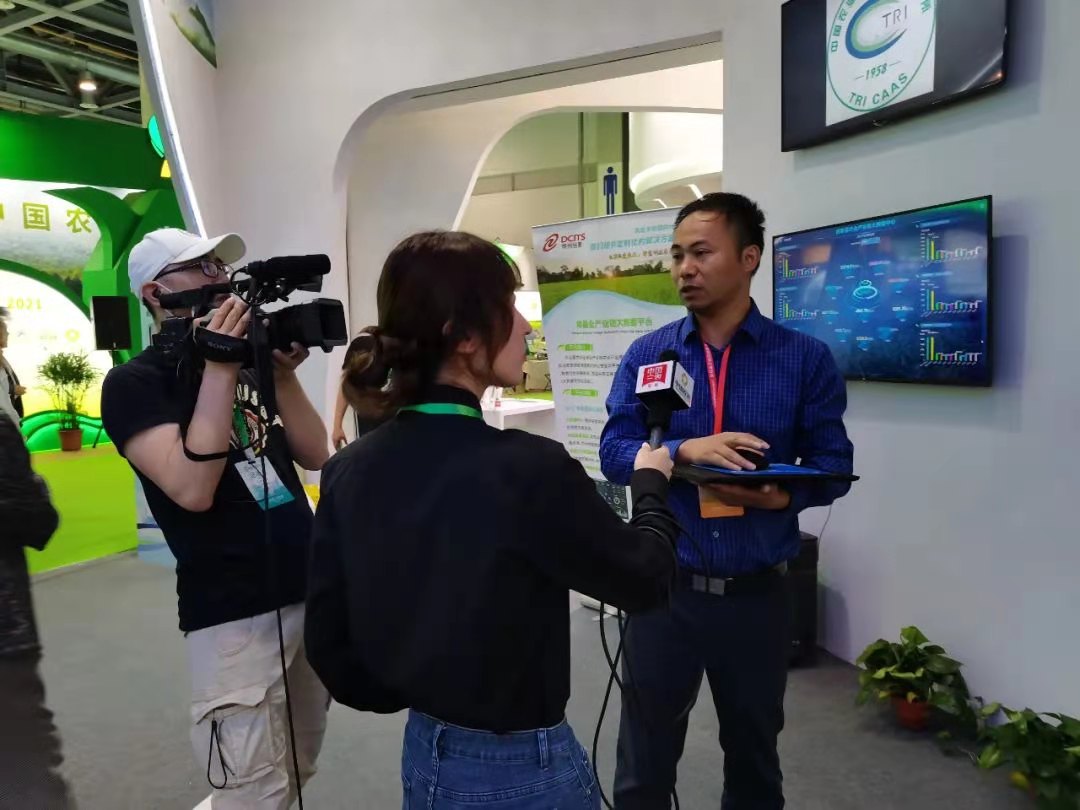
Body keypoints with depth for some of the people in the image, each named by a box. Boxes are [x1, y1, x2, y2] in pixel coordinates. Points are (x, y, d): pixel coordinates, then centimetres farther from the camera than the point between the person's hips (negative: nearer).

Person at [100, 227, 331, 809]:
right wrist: (218, 371, -21)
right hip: (235, 614, -6)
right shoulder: (135, 382, -7)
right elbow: (193, 489, -22)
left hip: (312, 593, 7)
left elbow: (314, 456, 4)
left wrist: (283, 374, -7)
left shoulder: (247, 363, 11)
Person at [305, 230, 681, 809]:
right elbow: (645, 580, -11)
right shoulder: (529, 469, -27)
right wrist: (651, 481, 6)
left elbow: (327, 642, -1)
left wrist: (418, 699, 14)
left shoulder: (349, 471, -10)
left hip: (424, 752, 5)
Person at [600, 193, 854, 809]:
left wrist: (783, 495, -24)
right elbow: (614, 452, -7)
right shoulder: (647, 354, -1)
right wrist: (682, 451, -25)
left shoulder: (806, 358, -4)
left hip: (757, 592, 0)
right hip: (664, 587, 0)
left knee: (755, 759, 23)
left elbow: (833, 465, -3)